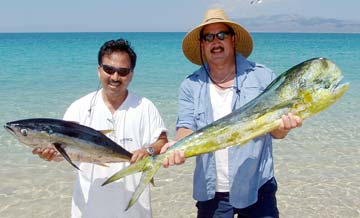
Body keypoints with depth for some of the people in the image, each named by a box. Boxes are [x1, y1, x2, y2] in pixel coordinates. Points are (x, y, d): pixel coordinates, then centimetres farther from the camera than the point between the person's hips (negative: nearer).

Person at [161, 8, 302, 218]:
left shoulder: (262, 76, -4)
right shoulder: (191, 86, 1)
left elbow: (275, 131, -3)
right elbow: (187, 128, -6)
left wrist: (284, 124, -26)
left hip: (256, 188, -1)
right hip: (210, 191, 2)